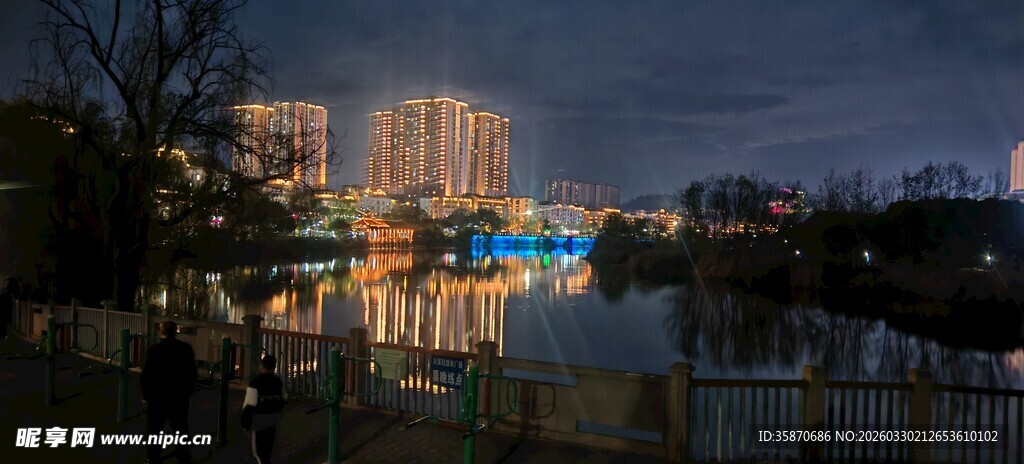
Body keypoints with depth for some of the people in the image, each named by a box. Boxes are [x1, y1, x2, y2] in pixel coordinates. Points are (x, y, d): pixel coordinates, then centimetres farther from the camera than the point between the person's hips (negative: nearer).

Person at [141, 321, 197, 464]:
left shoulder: (154, 350, -12)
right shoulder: (187, 349, -3)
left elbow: (147, 375, -9)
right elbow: (192, 373, 2)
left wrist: (146, 395, 4)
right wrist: (188, 391, 14)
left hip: (158, 396, -2)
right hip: (180, 397, 3)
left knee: (154, 430, 12)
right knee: (181, 430, 11)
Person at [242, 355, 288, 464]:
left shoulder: (255, 383, -19)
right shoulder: (278, 381, 1)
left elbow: (250, 405, -22)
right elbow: (284, 399, 12)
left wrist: (245, 423, -13)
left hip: (259, 419, -6)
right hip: (274, 419, 6)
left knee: (259, 450, 2)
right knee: (268, 446, 23)